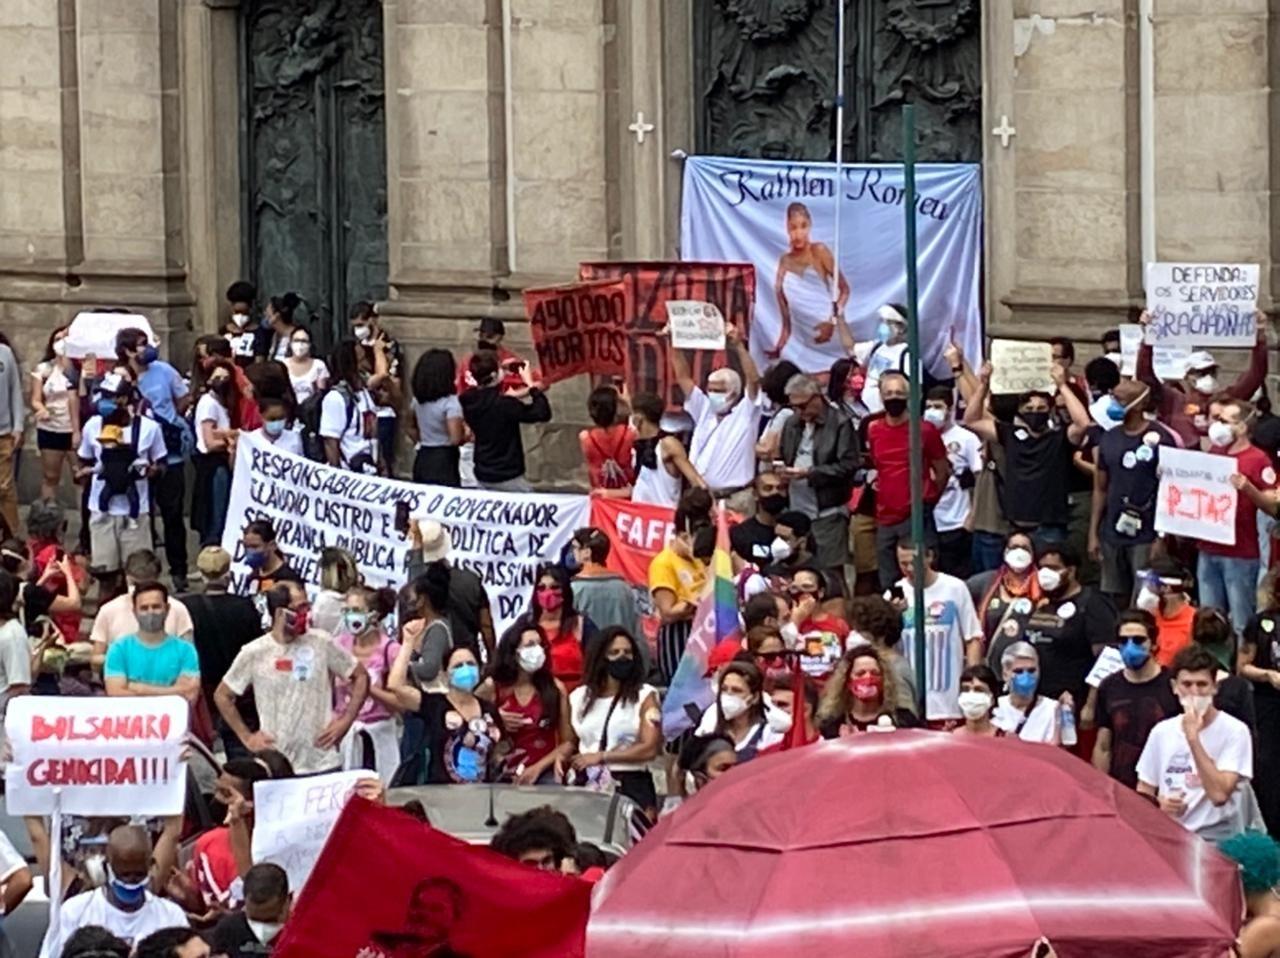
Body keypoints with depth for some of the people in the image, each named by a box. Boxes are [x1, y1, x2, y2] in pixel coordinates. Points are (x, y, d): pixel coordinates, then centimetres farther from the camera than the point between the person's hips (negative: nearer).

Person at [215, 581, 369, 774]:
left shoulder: (322, 644, 0)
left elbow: (361, 677, 10)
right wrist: (246, 737, 4)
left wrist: (345, 721, 0)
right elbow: (222, 696, 10)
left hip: (323, 764, 1)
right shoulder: (253, 653, -1)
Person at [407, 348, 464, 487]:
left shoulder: (418, 400, 6)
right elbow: (455, 439, -22)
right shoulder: (450, 402, -16)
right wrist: (467, 434, -3)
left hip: (422, 459, 8)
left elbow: (409, 426, 22)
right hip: (444, 461, -8)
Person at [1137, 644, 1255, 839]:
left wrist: (1193, 737, -17)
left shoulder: (1235, 731, -5)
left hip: (1217, 839, -3)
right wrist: (1159, 804, -5)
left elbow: (1219, 794, -16)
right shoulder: (1161, 731, 10)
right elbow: (1143, 793, 18)